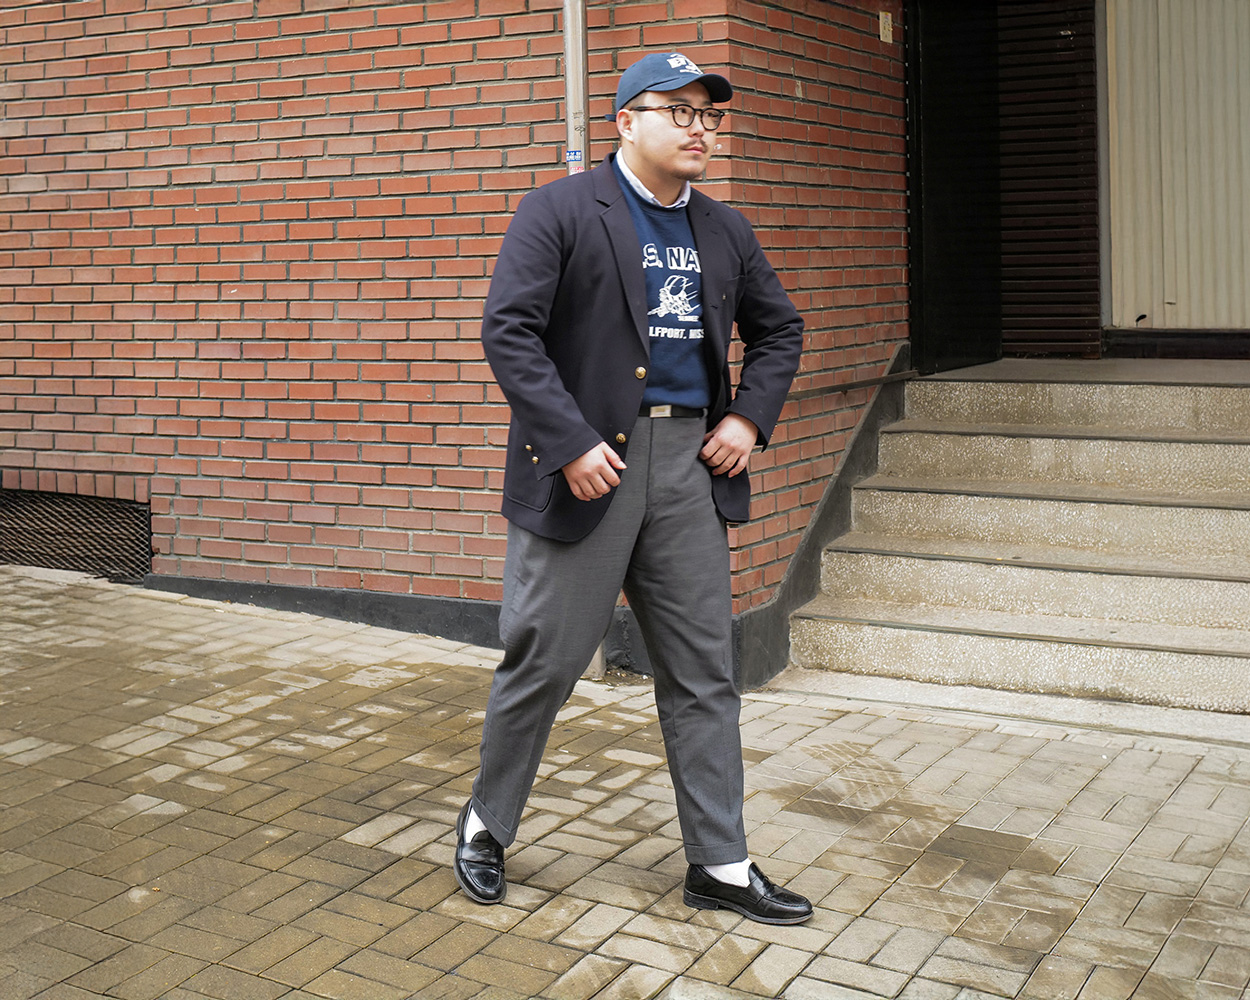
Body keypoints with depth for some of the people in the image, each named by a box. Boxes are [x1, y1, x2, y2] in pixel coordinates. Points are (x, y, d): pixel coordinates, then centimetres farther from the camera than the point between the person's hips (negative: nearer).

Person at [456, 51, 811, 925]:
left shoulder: (724, 232, 13)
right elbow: (509, 330, -13)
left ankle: (721, 865, 18)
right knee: (544, 663, 4)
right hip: (587, 463, -5)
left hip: (690, 464, 6)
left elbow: (779, 328, 25)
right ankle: (487, 823, 27)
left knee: (705, 673, 8)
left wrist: (751, 418, 8)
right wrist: (570, 443, -20)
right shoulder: (560, 210, -5)